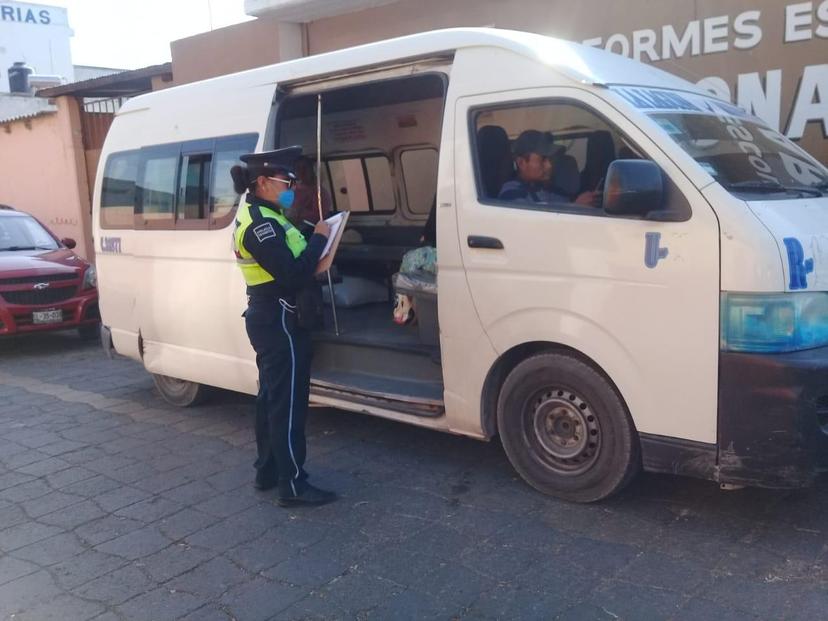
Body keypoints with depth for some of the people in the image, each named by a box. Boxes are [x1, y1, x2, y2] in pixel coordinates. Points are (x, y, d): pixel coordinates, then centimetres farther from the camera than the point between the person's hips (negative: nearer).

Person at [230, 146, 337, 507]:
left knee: (271, 397, 17)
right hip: (279, 320, -11)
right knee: (288, 402, -4)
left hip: (267, 317, 11)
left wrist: (311, 242, -1)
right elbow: (293, 277, -25)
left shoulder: (255, 214, 14)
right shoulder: (260, 224, -20)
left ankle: (267, 471, 28)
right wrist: (319, 239, -15)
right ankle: (293, 485, 4)